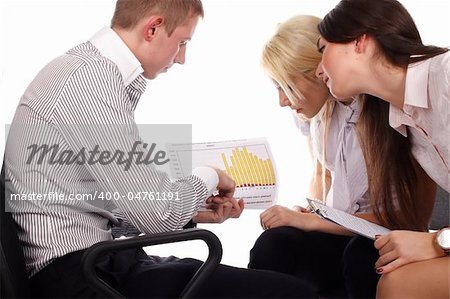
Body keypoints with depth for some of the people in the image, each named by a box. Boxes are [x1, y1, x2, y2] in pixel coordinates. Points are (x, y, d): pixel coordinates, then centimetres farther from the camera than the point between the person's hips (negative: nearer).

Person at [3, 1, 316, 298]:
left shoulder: (93, 69, 13)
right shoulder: (91, 78, -18)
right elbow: (158, 214, -19)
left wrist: (194, 212, 10)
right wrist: (208, 176, -1)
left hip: (100, 259, 10)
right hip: (81, 272, -10)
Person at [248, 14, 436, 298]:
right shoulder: (320, 112, 1)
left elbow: (412, 218, -17)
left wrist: (311, 221, -20)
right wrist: (307, 213, -3)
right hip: (338, 234, 4)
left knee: (360, 256, -38)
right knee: (272, 246, -27)